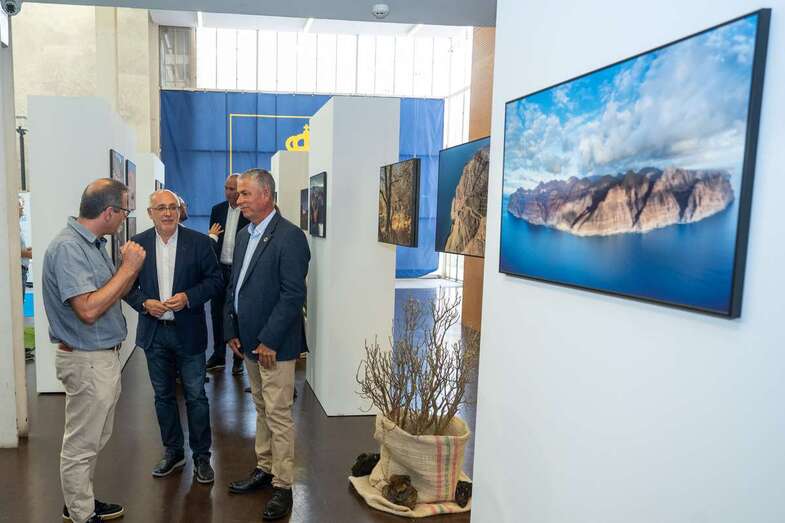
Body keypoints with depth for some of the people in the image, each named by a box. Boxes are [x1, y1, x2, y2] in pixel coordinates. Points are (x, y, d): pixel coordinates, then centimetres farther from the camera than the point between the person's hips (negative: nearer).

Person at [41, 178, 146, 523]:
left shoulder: (94, 243, 7)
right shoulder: (68, 247, -21)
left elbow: (112, 295, 13)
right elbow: (88, 309, -29)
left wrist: (130, 267, -3)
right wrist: (128, 268, -23)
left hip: (104, 355, 10)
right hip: (86, 360, -10)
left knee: (94, 439, 22)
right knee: (81, 443, 7)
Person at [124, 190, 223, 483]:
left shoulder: (199, 242, -5)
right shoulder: (137, 244, 1)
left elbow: (215, 280, -4)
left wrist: (188, 297, -19)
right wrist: (145, 303, -13)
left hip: (188, 332, -2)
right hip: (154, 333, 3)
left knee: (196, 396, 5)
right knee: (163, 395, 15)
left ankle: (201, 456, 19)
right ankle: (172, 452, 31)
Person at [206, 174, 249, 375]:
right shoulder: (217, 210, 8)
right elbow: (211, 238, 15)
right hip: (219, 268, 5)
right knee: (217, 312, 12)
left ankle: (238, 358, 18)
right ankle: (218, 355, 26)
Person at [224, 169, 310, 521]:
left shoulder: (289, 237, -15)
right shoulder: (244, 236, 11)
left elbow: (293, 295, -19)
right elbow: (233, 287, 16)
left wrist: (269, 341, -18)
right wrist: (232, 331, 10)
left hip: (275, 344, -8)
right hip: (249, 342, 8)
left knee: (278, 415, 1)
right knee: (262, 410, 19)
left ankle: (282, 486, 13)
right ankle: (264, 469, 34)